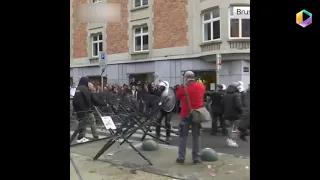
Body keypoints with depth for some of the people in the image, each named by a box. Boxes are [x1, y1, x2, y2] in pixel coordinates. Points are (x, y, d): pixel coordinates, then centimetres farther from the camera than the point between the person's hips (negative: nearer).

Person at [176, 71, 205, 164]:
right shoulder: (201, 86, 0)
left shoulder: (183, 88, -10)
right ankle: (196, 158, 12)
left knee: (183, 136, 7)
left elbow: (177, 97, 5)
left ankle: (181, 157, 9)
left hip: (186, 114, -3)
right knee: (196, 136, 10)